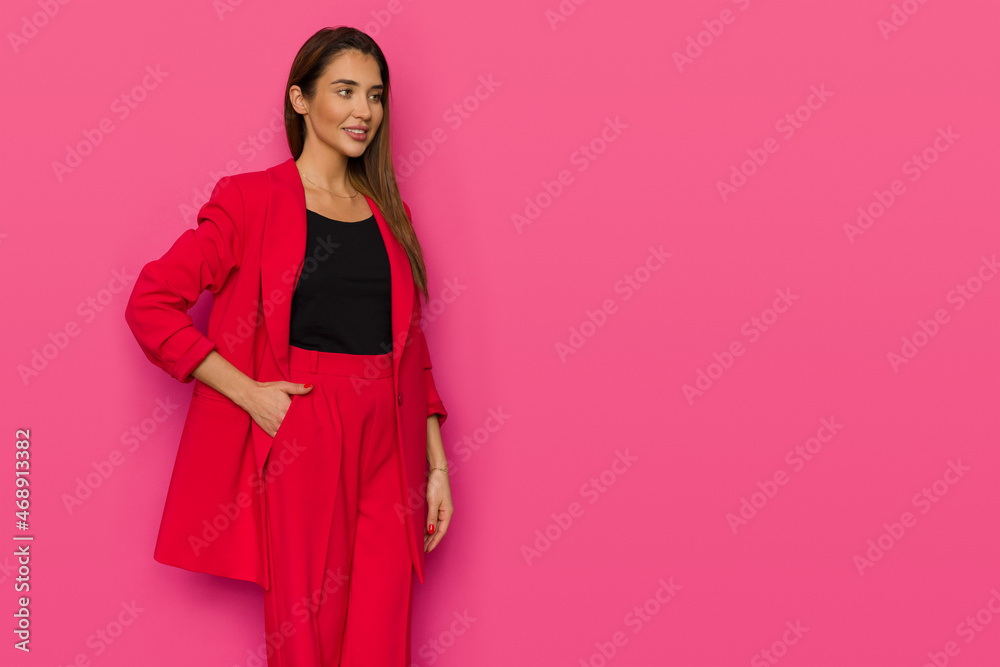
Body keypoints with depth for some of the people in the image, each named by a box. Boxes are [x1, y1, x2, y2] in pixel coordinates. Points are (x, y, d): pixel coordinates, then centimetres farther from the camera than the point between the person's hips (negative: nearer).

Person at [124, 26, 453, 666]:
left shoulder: (388, 210, 15)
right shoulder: (251, 199, -1)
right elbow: (151, 304, -6)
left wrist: (436, 465, 10)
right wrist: (249, 392, -12)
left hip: (388, 445, 4)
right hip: (297, 439, -4)